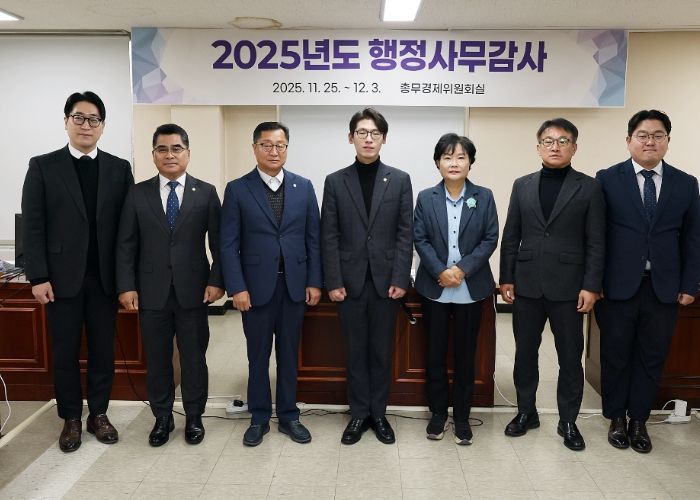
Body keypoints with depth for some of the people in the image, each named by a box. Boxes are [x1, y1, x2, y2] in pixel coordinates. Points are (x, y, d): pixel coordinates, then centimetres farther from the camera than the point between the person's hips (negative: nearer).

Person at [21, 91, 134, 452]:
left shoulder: (119, 168, 6)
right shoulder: (43, 166, 2)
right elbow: (32, 226, -2)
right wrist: (38, 277, -9)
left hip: (105, 277, 2)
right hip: (62, 277, -1)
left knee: (103, 350, 9)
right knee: (65, 352, 8)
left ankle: (99, 414, 24)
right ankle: (71, 419, 23)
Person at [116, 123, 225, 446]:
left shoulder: (206, 193, 2)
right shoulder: (138, 193, 5)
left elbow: (219, 243, 1)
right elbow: (126, 244, 3)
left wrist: (217, 281, -8)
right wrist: (126, 286, -4)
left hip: (193, 290, -1)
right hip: (152, 292, 1)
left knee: (194, 357, 8)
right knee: (156, 359, 11)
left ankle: (194, 417, 25)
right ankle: (162, 418, 27)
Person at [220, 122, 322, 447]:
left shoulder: (304, 187, 5)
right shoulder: (237, 189, -2)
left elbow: (313, 238, 5)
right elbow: (229, 244, -4)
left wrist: (314, 282, 0)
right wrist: (236, 288, -11)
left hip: (295, 285, 2)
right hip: (255, 287, -2)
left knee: (288, 354, 12)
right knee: (258, 356, 10)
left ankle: (288, 416, 26)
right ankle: (259, 418, 25)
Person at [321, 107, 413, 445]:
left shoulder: (400, 180, 4)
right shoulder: (335, 181, 3)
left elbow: (405, 233, 1)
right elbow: (329, 236, 0)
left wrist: (400, 279, -7)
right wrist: (333, 282, -6)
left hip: (386, 280, 0)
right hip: (350, 280, 0)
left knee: (381, 351, 9)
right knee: (356, 351, 8)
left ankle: (378, 413, 23)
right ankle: (359, 414, 21)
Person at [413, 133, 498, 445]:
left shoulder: (484, 197, 1)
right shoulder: (426, 198, 2)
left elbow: (490, 239, -3)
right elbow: (419, 239, -2)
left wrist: (462, 269, -14)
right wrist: (441, 272, -15)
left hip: (471, 288, 0)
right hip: (434, 288, 1)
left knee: (466, 353, 8)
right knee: (435, 352, 8)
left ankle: (462, 416, 22)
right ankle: (438, 413, 24)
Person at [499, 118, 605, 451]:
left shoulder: (589, 188, 0)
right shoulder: (522, 186, 8)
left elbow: (596, 243, -2)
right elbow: (510, 237, 7)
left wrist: (591, 286, -8)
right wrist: (506, 279, 3)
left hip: (568, 287, -2)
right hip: (527, 285, 2)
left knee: (570, 358, 7)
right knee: (525, 353, 11)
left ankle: (568, 421, 23)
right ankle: (526, 412, 28)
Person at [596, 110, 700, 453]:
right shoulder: (608, 179, -2)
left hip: (664, 288, 2)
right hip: (618, 285, -2)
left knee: (652, 358, 10)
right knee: (615, 355, 9)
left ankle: (638, 420, 25)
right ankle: (616, 418, 25)